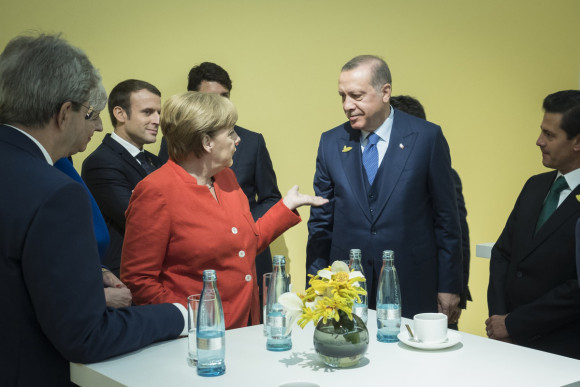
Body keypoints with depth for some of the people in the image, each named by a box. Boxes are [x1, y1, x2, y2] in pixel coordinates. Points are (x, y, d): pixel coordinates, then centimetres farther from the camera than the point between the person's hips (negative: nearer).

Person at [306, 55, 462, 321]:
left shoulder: (426, 137, -3)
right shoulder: (331, 142, 4)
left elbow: (446, 217, -1)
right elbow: (321, 222, 8)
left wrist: (449, 287, -2)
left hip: (412, 292, -2)